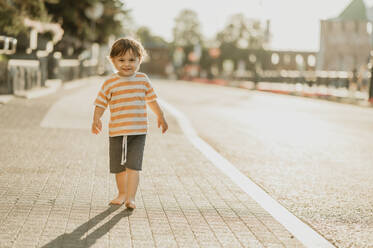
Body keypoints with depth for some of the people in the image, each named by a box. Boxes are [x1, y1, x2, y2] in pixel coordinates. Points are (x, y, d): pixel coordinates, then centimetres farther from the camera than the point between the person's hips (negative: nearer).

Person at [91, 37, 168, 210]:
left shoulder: (143, 80, 4)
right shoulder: (110, 83, -2)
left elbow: (151, 100, 18)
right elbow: (100, 104, 0)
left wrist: (160, 117, 23)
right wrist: (96, 120, -15)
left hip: (138, 131, 0)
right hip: (116, 131, 1)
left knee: (133, 165, -11)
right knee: (119, 166, 12)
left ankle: (131, 197, -9)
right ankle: (122, 193, 31)